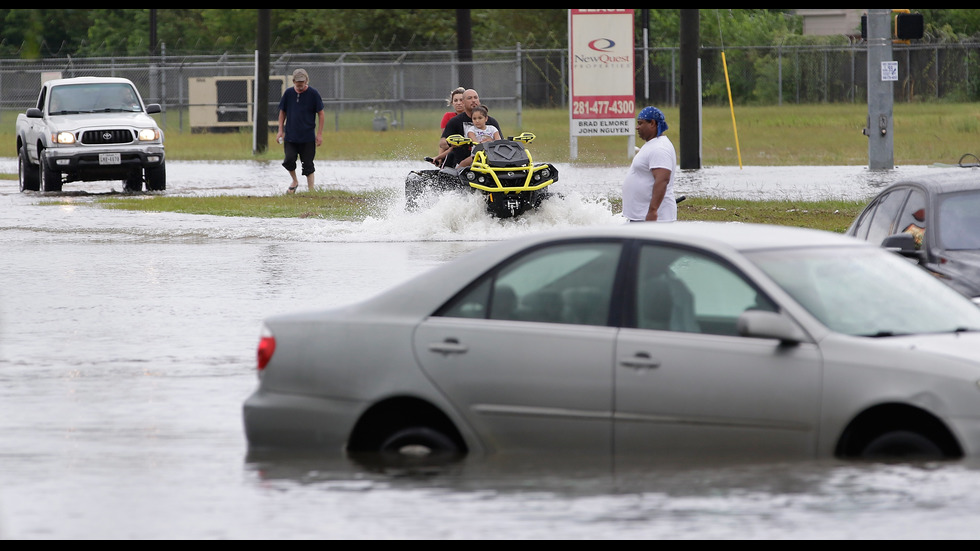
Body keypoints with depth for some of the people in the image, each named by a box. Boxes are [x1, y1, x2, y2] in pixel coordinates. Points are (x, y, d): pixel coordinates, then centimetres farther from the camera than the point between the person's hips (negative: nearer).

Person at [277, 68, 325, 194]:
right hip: (290, 135, 2)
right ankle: (294, 181, 15)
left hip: (308, 137, -2)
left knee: (308, 165, 0)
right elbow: (282, 112, 15)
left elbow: (321, 114, 0)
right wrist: (281, 130, 7)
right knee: (289, 159, -12)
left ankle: (311, 190, 8)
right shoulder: (288, 93, 5)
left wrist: (319, 134, -4)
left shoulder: (313, 94, -3)